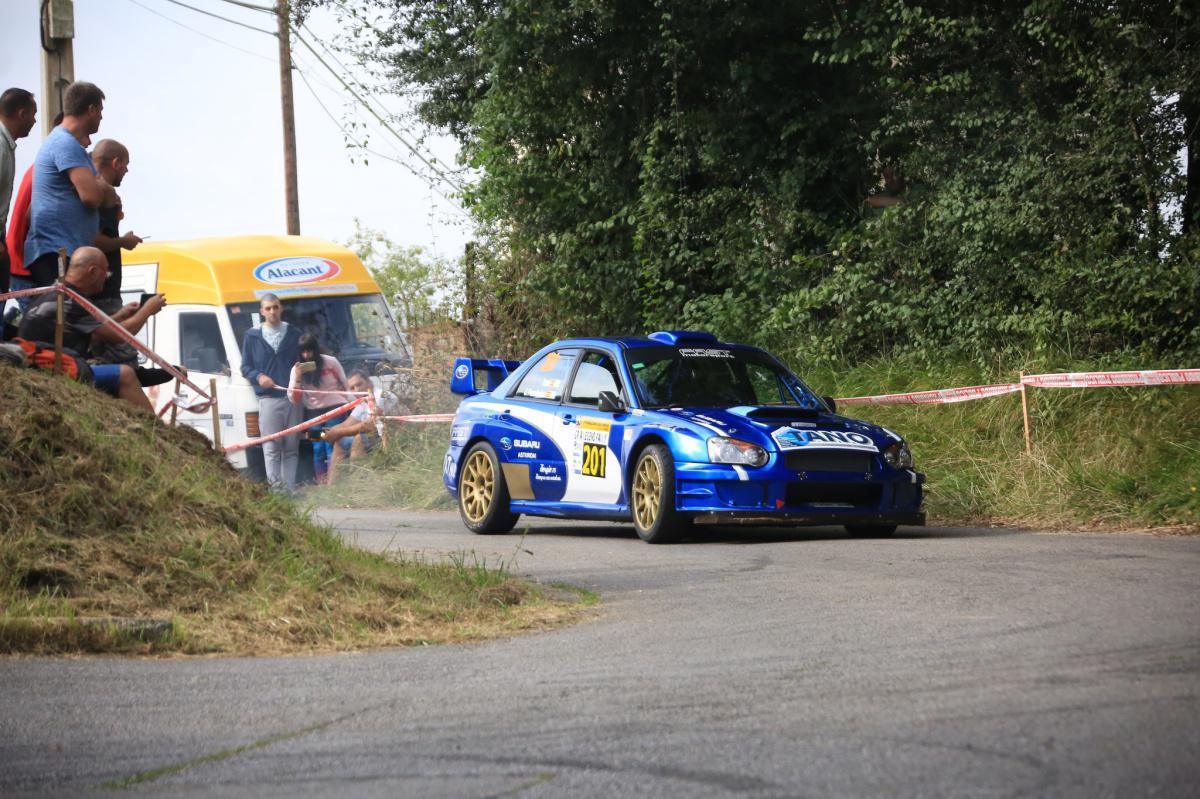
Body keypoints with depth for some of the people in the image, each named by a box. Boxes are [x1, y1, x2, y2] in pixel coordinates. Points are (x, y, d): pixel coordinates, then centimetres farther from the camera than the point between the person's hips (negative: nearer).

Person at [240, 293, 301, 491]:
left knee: (291, 448, 4)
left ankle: (290, 488, 6)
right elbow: (245, 368, 8)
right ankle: (275, 487, -13)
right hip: (268, 398, -2)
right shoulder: (252, 336, 8)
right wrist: (259, 377, -11)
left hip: (292, 398, 2)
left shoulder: (293, 334, 13)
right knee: (272, 448, -9)